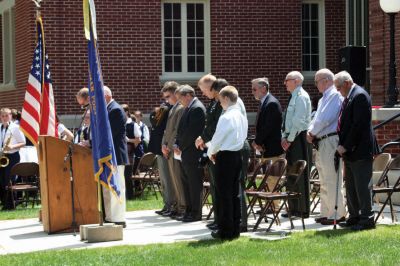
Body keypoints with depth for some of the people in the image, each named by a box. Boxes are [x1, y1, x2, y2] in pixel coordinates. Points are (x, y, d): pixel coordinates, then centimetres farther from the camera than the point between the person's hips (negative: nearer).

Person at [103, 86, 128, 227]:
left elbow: (110, 132, -20)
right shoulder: (107, 109, 17)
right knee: (107, 189, 14)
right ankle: (110, 217, 20)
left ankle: (119, 219, -4)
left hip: (115, 155, -10)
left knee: (116, 188, -7)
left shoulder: (115, 110, -14)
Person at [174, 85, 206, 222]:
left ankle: (196, 213, 2)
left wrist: (181, 147, -12)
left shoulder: (197, 109, -15)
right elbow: (182, 129, 19)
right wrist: (177, 144, 6)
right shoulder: (189, 108, 16)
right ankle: (189, 210, 20)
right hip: (186, 154, 10)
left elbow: (192, 132, -20)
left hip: (193, 153, -10)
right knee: (186, 182, 13)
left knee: (194, 183, -3)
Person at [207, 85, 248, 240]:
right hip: (238, 154, 8)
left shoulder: (226, 117, -16)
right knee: (234, 192, 12)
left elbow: (218, 137, -14)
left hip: (225, 156, -8)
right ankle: (235, 228, 14)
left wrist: (211, 152, 6)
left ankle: (226, 230, -2)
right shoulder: (242, 117, 8)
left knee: (224, 193, -3)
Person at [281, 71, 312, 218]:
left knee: (301, 175, -6)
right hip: (292, 139, 10)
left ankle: (303, 210, -2)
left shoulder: (301, 96, -12)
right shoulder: (294, 97, 18)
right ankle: (294, 209, 17)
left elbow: (299, 121, -18)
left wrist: (290, 139, -15)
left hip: (299, 139, -10)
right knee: (292, 175, 12)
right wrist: (284, 137, 9)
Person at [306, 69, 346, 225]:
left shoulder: (335, 95, -11)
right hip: (321, 143, 10)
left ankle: (337, 214, -6)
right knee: (324, 181, 13)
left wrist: (312, 132, -8)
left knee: (332, 180, -9)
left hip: (330, 140, -10)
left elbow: (325, 119, -19)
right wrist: (310, 131, 3)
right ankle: (326, 213, 19)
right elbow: (317, 118, 22)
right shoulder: (324, 99, 21)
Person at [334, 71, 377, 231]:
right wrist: (342, 146, 11)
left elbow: (358, 124, -21)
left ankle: (367, 219, -1)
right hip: (350, 151, 10)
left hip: (360, 151, -10)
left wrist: (345, 146, -18)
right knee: (350, 187, 14)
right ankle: (354, 217, 20)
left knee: (363, 186, -6)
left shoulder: (360, 96, -15)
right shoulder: (348, 97, 16)